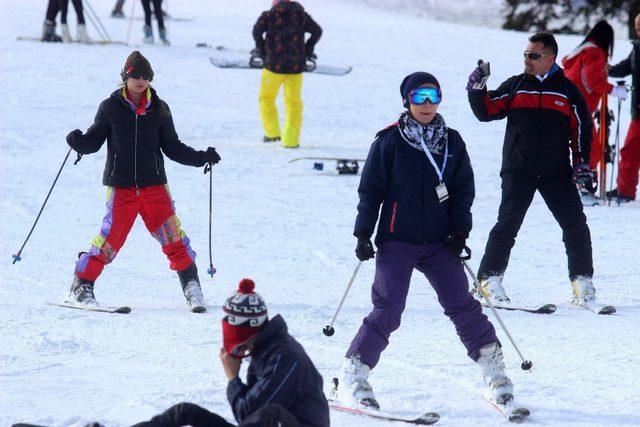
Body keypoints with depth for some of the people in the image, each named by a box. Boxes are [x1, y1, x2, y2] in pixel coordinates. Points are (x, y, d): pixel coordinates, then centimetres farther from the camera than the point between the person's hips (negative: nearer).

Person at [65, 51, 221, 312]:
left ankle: (191, 285, 6)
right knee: (112, 235, -9)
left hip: (154, 185, 2)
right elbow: (94, 140, 2)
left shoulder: (159, 109, 6)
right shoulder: (110, 107, 1)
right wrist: (78, 142, -19)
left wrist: (201, 158, 0)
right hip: (120, 185, -2)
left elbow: (171, 147, 11)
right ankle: (82, 286, 4)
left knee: (172, 235, -6)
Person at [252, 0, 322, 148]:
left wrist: (261, 49, 2)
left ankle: (272, 132, 14)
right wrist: (308, 50, 12)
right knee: (293, 102, 9)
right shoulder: (301, 15, 9)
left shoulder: (269, 15, 3)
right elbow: (317, 31, 5)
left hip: (274, 64, -2)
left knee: (266, 98, 18)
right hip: (296, 65, 2)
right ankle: (291, 140, 4)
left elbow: (257, 30, -11)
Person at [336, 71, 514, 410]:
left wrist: (460, 231, 1)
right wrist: (363, 234, -3)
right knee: (387, 310, -11)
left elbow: (463, 191, 12)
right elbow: (371, 190, 1)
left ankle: (493, 366, 10)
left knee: (461, 304, -3)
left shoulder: (452, 143, 7)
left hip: (439, 242, 3)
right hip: (397, 241, -3)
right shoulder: (390, 141, -2)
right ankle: (353, 377, -3)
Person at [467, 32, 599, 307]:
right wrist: (476, 91, -8)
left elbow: (581, 128, 10)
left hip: (557, 172, 1)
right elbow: (487, 111, 8)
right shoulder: (515, 86, 8)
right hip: (518, 169, -1)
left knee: (575, 224, -3)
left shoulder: (567, 91, 8)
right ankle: (490, 278, -5)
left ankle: (582, 279, 9)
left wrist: (581, 163, 1)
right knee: (508, 224, -10)